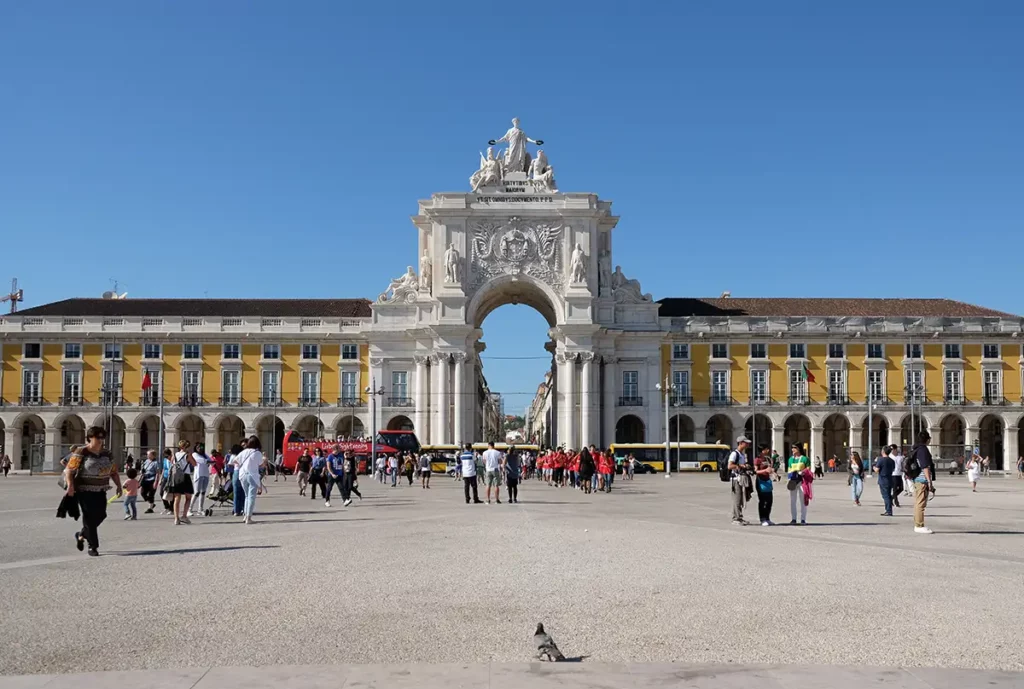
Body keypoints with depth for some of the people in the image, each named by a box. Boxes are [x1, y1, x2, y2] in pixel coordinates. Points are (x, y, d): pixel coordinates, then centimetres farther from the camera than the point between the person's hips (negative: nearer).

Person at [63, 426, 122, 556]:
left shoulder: (106, 454, 11)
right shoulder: (81, 452, -8)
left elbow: (114, 472, 15)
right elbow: (69, 469, -14)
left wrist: (118, 486, 5)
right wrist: (70, 485, -26)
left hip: (100, 491, 6)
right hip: (85, 491, -6)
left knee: (100, 515, 4)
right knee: (90, 517, -4)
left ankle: (81, 535, 30)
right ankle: (93, 547, 5)